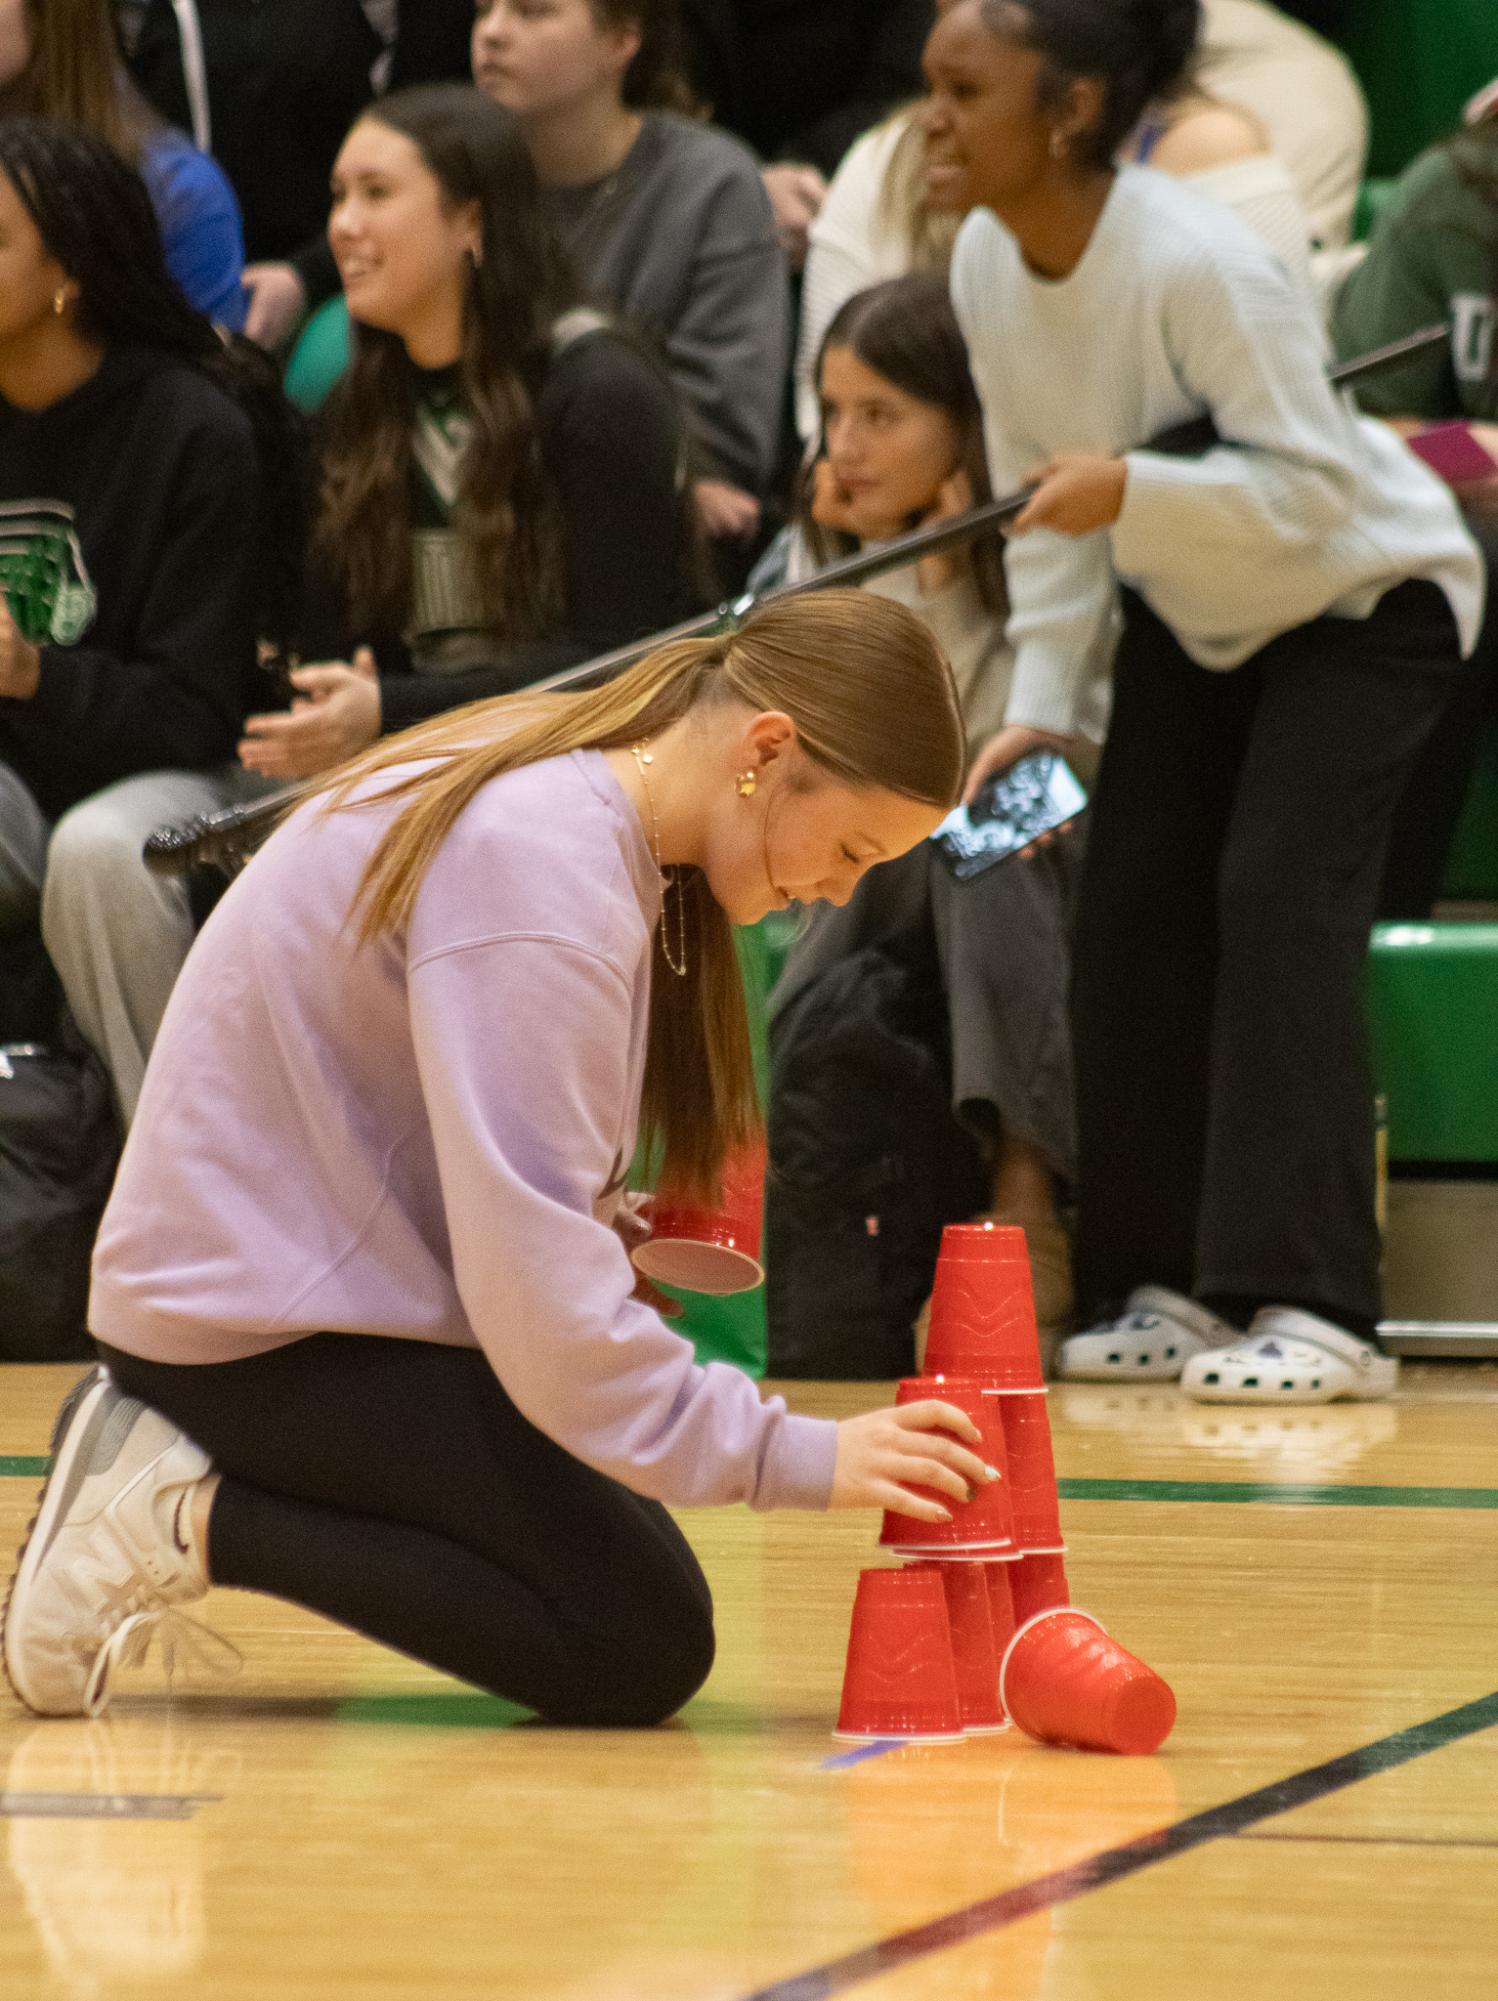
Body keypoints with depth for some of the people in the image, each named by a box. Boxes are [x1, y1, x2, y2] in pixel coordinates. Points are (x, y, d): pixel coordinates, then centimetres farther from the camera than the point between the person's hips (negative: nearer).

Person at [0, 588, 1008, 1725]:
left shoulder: (579, 796, 6)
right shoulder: (543, 868, -25)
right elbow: (537, 1280, -28)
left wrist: (600, 1231, 0)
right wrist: (788, 1457, -26)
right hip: (268, 1326, -10)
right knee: (640, 1653, -14)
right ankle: (195, 1521, -10)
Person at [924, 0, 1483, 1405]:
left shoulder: (1197, 264, -33)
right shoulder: (987, 265, -11)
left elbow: (1315, 484, -32)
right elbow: (1040, 499, -2)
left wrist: (1131, 487, -45)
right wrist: (1039, 703, -9)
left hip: (1363, 592, -7)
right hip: (1191, 606, 8)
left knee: (1277, 893, -20)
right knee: (1129, 912, 0)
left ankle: (1314, 1311, -20)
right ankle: (1173, 1287, 10)